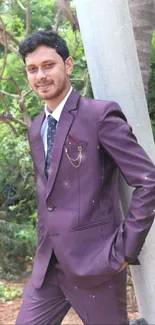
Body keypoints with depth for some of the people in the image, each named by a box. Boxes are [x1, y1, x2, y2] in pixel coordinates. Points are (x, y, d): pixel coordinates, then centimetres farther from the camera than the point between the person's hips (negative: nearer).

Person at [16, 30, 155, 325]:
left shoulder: (101, 114, -10)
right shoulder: (36, 129, 13)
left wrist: (125, 249, -14)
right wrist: (45, 242, 16)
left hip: (94, 263, -6)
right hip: (47, 266, 7)